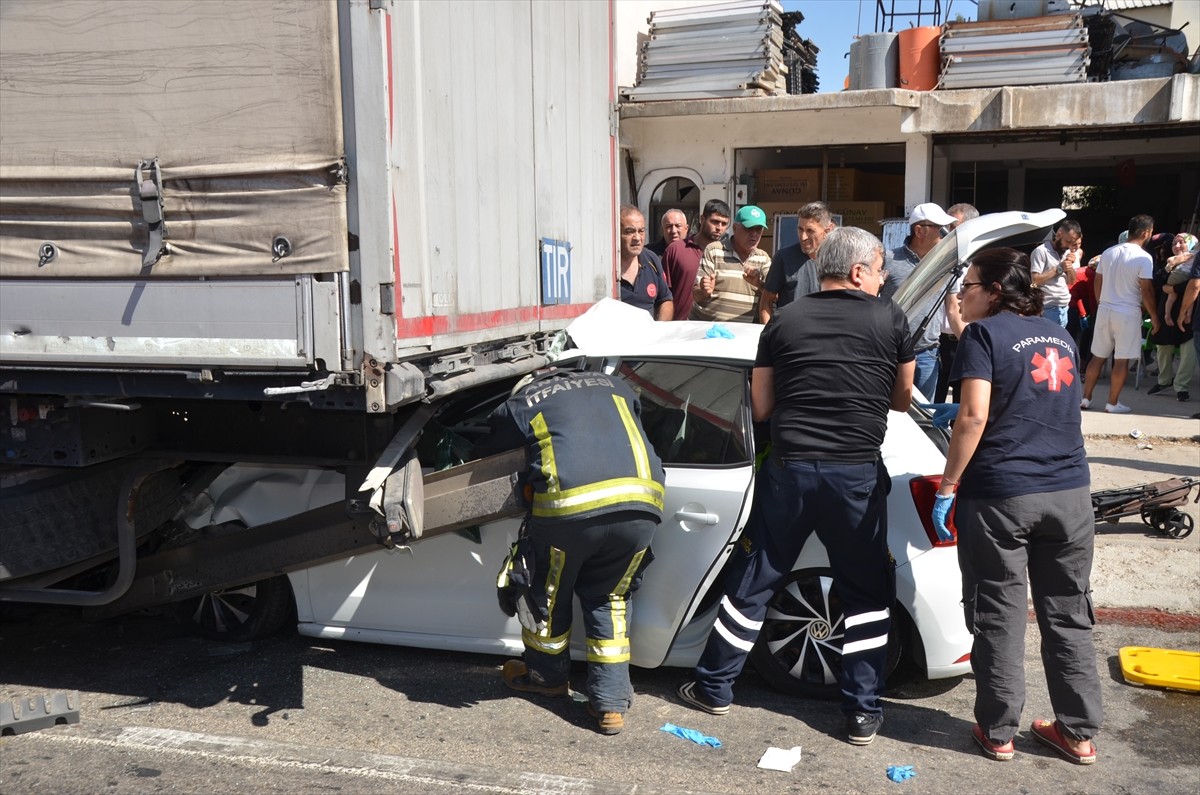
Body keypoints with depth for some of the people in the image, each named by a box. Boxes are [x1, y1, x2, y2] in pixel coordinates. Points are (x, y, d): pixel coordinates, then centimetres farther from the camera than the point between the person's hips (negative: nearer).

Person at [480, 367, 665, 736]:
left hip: (572, 503, -3)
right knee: (609, 598, 22)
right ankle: (612, 702, 21)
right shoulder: (613, 386, 31)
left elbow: (483, 458, 29)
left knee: (550, 593, 23)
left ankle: (547, 675, 42)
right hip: (642, 503, 4)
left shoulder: (520, 404, 21)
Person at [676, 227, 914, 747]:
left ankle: (714, 688, 25)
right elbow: (902, 400, 12)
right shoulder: (890, 320, 2)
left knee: (752, 581, 14)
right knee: (867, 594, 14)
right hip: (857, 474, -1)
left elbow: (760, 408, 9)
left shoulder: (784, 320, 5)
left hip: (788, 470, 2)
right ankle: (863, 713, 17)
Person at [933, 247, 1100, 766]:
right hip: (1070, 491, 6)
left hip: (1000, 494, -6)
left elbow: (975, 416, -16)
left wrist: (947, 488, -10)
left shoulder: (984, 334, -5)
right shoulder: (1059, 336, 16)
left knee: (999, 617, 5)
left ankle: (998, 733, 15)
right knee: (1068, 615, 14)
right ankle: (1079, 733, 22)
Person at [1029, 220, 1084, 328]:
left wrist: (1070, 266, -3)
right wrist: (1058, 268, -15)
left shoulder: (1068, 252, 12)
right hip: (1048, 309, -7)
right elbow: (1034, 280, -18)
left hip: (1064, 308, 7)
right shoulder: (1041, 251, -10)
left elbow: (1071, 281, 15)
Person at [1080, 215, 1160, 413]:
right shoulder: (1143, 258, -12)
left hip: (1104, 310, 6)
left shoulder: (1108, 253, 6)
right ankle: (1112, 403, 8)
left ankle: (1085, 398, 16)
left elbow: (1098, 283, 12)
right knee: (1122, 360, 3)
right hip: (1127, 314, -6)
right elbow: (1146, 291, -12)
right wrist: (1154, 317, -3)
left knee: (1098, 356, 13)